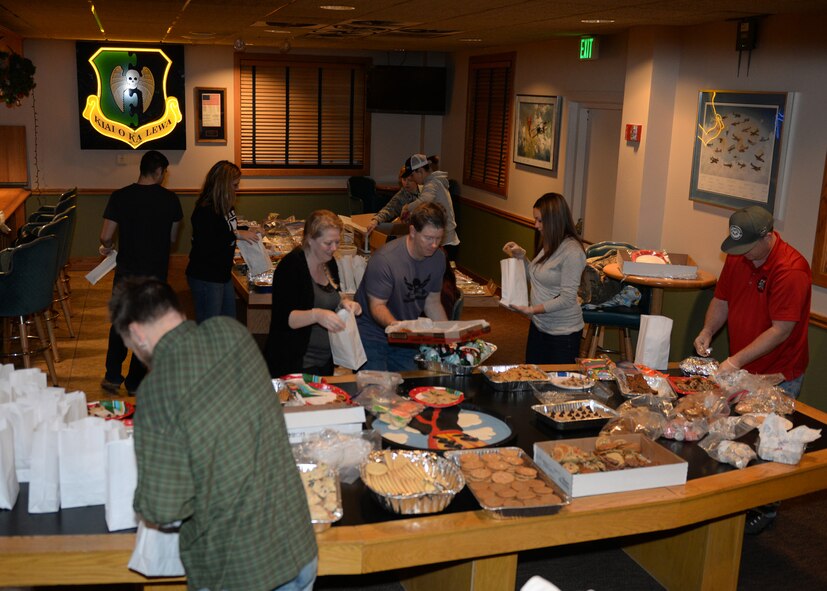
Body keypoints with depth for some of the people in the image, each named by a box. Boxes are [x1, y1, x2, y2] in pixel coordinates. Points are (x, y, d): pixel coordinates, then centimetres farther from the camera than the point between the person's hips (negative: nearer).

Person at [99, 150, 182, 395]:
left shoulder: (120, 197, -10)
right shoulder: (170, 199, -7)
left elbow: (106, 237, -10)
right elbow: (172, 238, 2)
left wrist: (107, 247, 13)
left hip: (126, 270, 0)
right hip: (156, 271, 0)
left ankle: (113, 377, 20)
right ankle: (135, 382, 19)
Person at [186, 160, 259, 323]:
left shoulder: (225, 205, 6)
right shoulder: (204, 210, -21)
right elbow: (203, 247, -28)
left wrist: (246, 230, 9)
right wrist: (236, 234, -25)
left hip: (223, 274, 9)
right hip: (205, 278, -9)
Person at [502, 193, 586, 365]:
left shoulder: (572, 252, -21)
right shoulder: (550, 244, 5)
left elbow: (567, 299, -22)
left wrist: (532, 309, -23)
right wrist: (521, 256, 5)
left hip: (563, 332, -8)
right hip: (539, 326, 8)